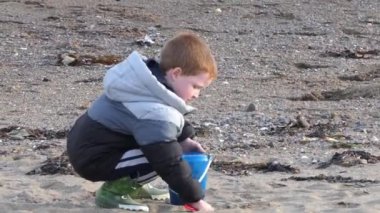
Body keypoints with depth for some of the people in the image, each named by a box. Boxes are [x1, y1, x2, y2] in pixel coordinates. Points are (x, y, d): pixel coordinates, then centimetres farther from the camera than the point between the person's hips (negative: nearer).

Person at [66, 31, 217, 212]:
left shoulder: (151, 81, 1)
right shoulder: (157, 115, -28)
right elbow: (170, 164, -24)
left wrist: (185, 139, 13)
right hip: (92, 158, -10)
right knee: (160, 156, -22)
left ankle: (131, 184, 15)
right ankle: (113, 190, -9)